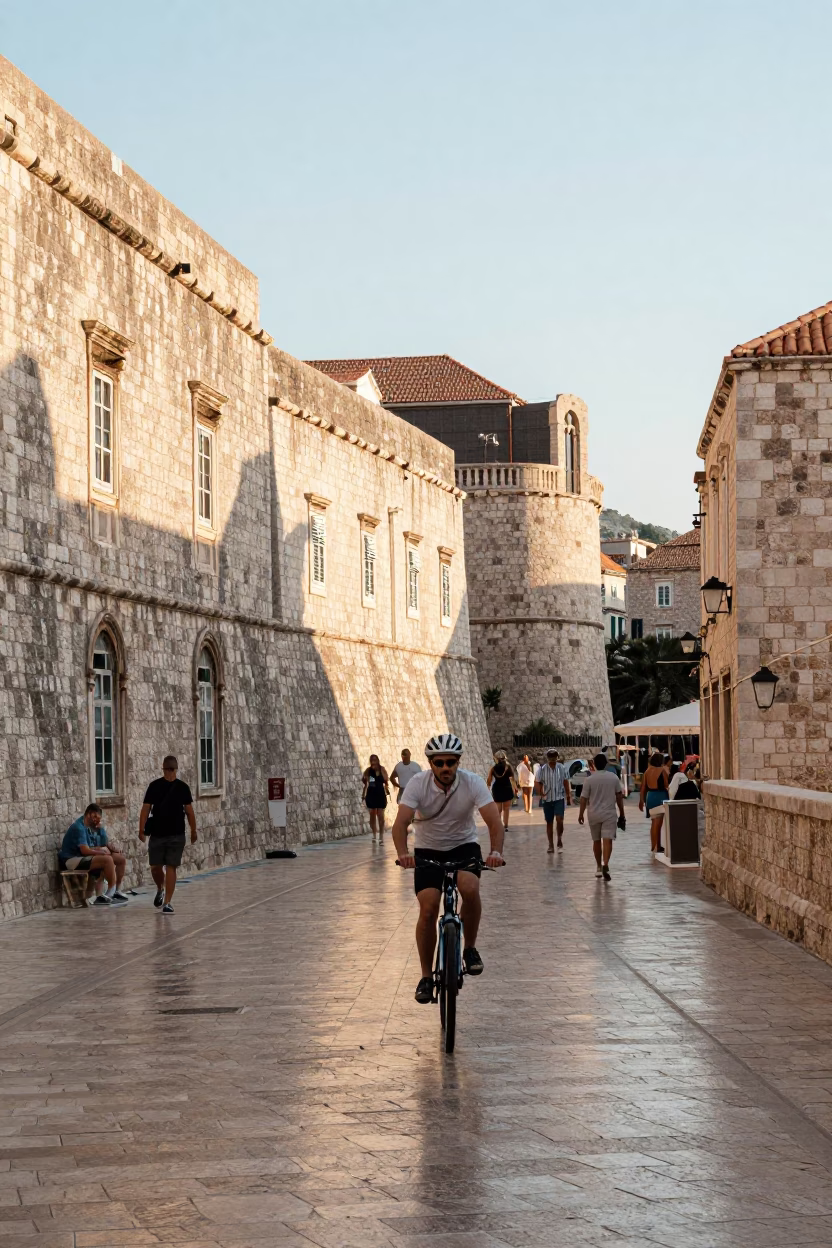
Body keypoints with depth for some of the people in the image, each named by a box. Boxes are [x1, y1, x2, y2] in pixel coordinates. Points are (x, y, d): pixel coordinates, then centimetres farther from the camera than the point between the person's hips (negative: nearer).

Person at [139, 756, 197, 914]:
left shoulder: (182, 787, 0)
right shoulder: (154, 786, -1)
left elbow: (189, 811, 6)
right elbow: (146, 809, -2)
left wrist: (193, 831, 6)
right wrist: (141, 830, -10)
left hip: (176, 835, -1)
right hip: (157, 834, 1)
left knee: (171, 867, -4)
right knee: (155, 867, 3)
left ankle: (167, 902, -2)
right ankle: (160, 890, 34)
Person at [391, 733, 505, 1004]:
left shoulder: (472, 783, -19)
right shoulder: (418, 784, -19)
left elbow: (494, 821, -27)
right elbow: (401, 822, -30)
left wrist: (496, 851, -46)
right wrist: (402, 853, -49)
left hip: (464, 846, 0)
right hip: (427, 850, 0)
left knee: (470, 888, -30)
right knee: (428, 909, -14)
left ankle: (470, 949, -7)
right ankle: (426, 976, 1)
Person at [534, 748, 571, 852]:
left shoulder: (561, 768, 0)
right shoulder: (542, 769, -2)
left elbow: (566, 782, 8)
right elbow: (538, 784, 3)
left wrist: (568, 796, 9)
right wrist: (541, 793, -14)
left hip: (559, 798, -1)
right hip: (548, 799, 1)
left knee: (559, 819, -18)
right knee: (549, 822, 6)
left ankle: (559, 838, 5)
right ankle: (551, 845, 15)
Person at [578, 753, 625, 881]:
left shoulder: (589, 780, -7)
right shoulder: (613, 778, -1)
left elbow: (584, 798, -6)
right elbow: (619, 796, 5)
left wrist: (581, 814, 5)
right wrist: (621, 814, 14)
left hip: (594, 815, 1)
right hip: (609, 814, 0)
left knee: (596, 841, 14)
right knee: (607, 840, -7)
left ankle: (598, 867, 23)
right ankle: (605, 864, -26)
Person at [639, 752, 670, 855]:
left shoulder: (647, 771, 8)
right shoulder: (662, 770, -9)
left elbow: (643, 788, 10)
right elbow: (666, 785, -11)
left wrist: (642, 801, 17)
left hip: (650, 797, 6)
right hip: (661, 797, -6)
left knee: (654, 823, 17)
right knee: (657, 824, -7)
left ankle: (655, 846, 24)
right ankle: (656, 847, -9)